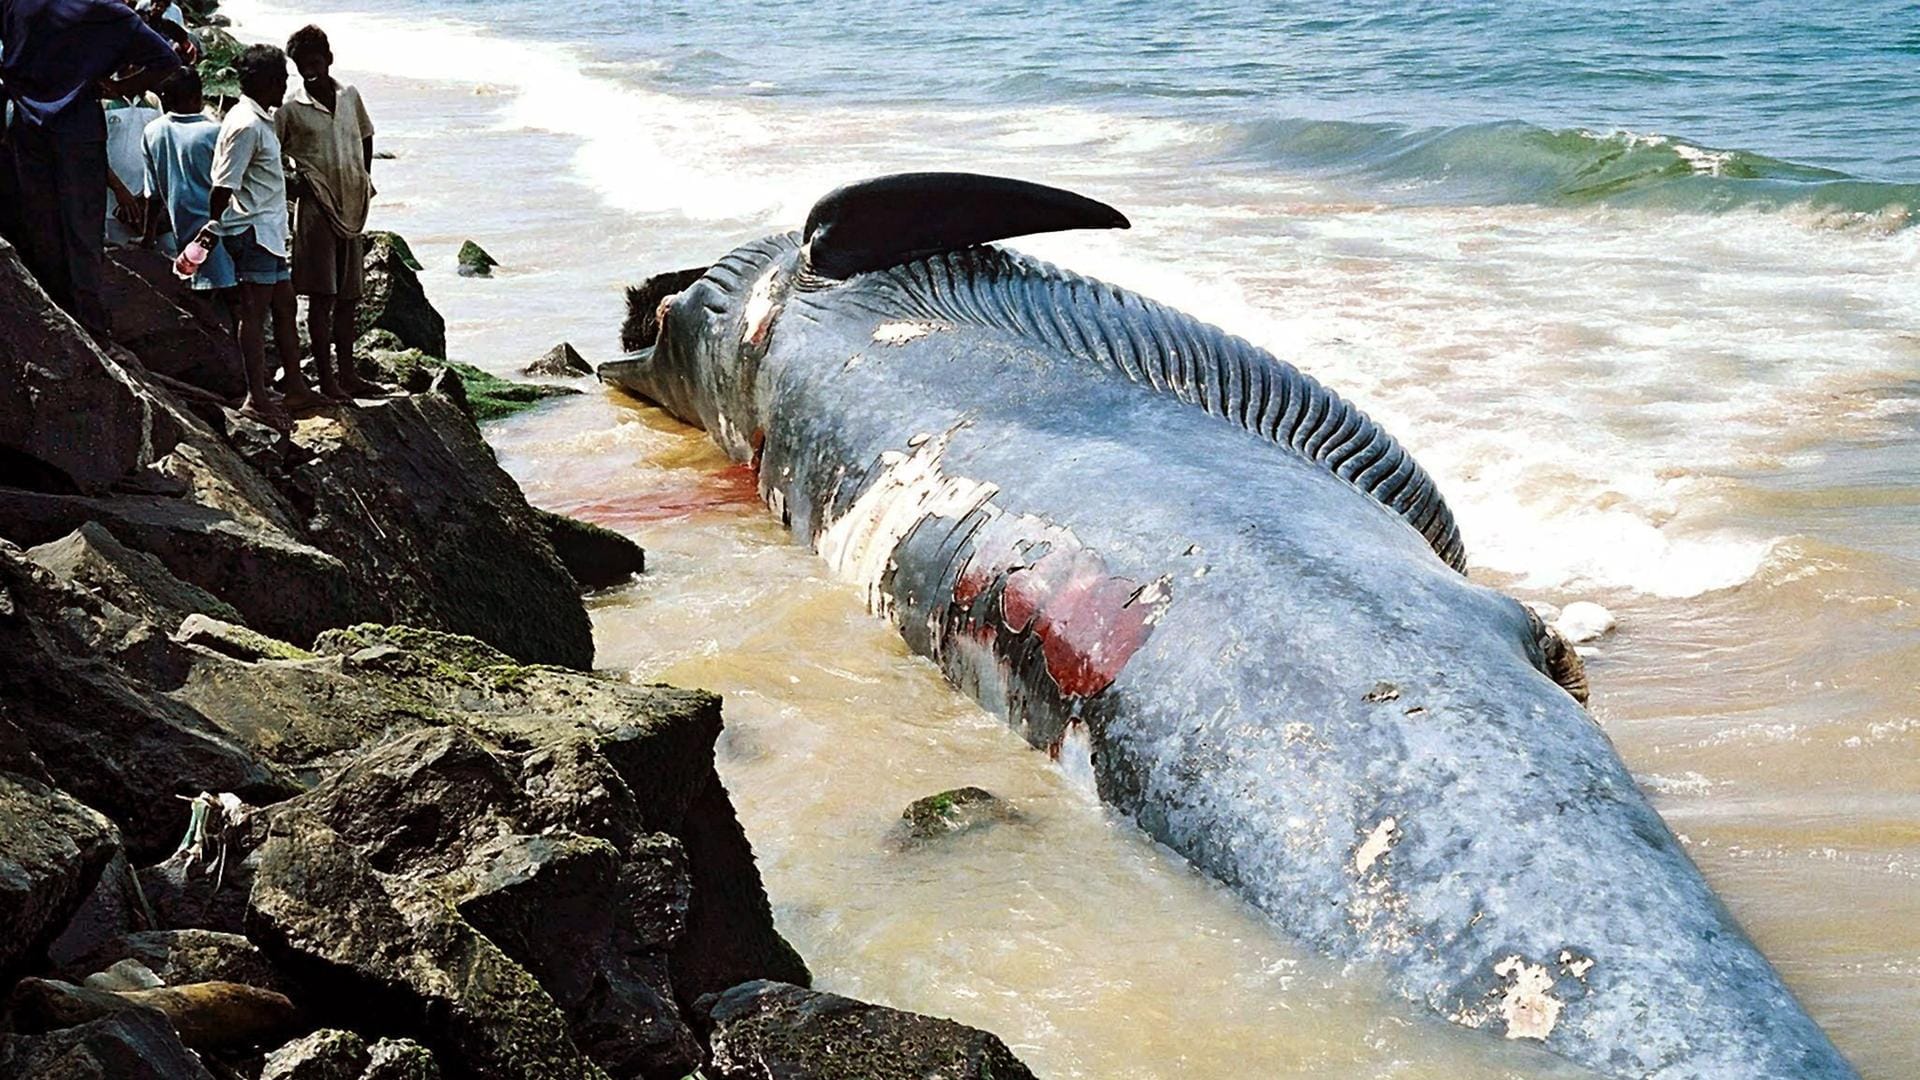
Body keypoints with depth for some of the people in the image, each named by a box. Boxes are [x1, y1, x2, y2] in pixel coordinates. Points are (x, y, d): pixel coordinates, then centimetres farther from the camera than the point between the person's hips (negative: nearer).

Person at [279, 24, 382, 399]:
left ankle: (347, 373, 20)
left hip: (352, 207, 5)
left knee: (348, 296, 11)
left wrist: (365, 180, 16)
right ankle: (326, 379, -2)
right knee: (322, 297, -5)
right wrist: (291, 184, -9)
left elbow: (365, 136, 23)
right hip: (317, 208, -5)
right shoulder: (292, 108, -4)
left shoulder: (349, 96, 9)